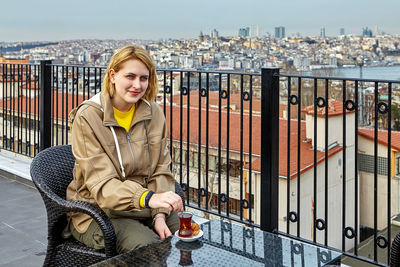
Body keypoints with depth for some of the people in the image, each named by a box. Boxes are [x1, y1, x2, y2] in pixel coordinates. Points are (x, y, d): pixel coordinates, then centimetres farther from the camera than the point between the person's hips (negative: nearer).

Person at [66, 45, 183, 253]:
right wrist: (148, 197, -39)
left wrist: (159, 214, -13)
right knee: (147, 247, -29)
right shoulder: (88, 117, -13)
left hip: (145, 206, 5)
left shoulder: (153, 113, 2)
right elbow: (101, 183, -22)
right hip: (97, 211, -4)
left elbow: (161, 170, 4)